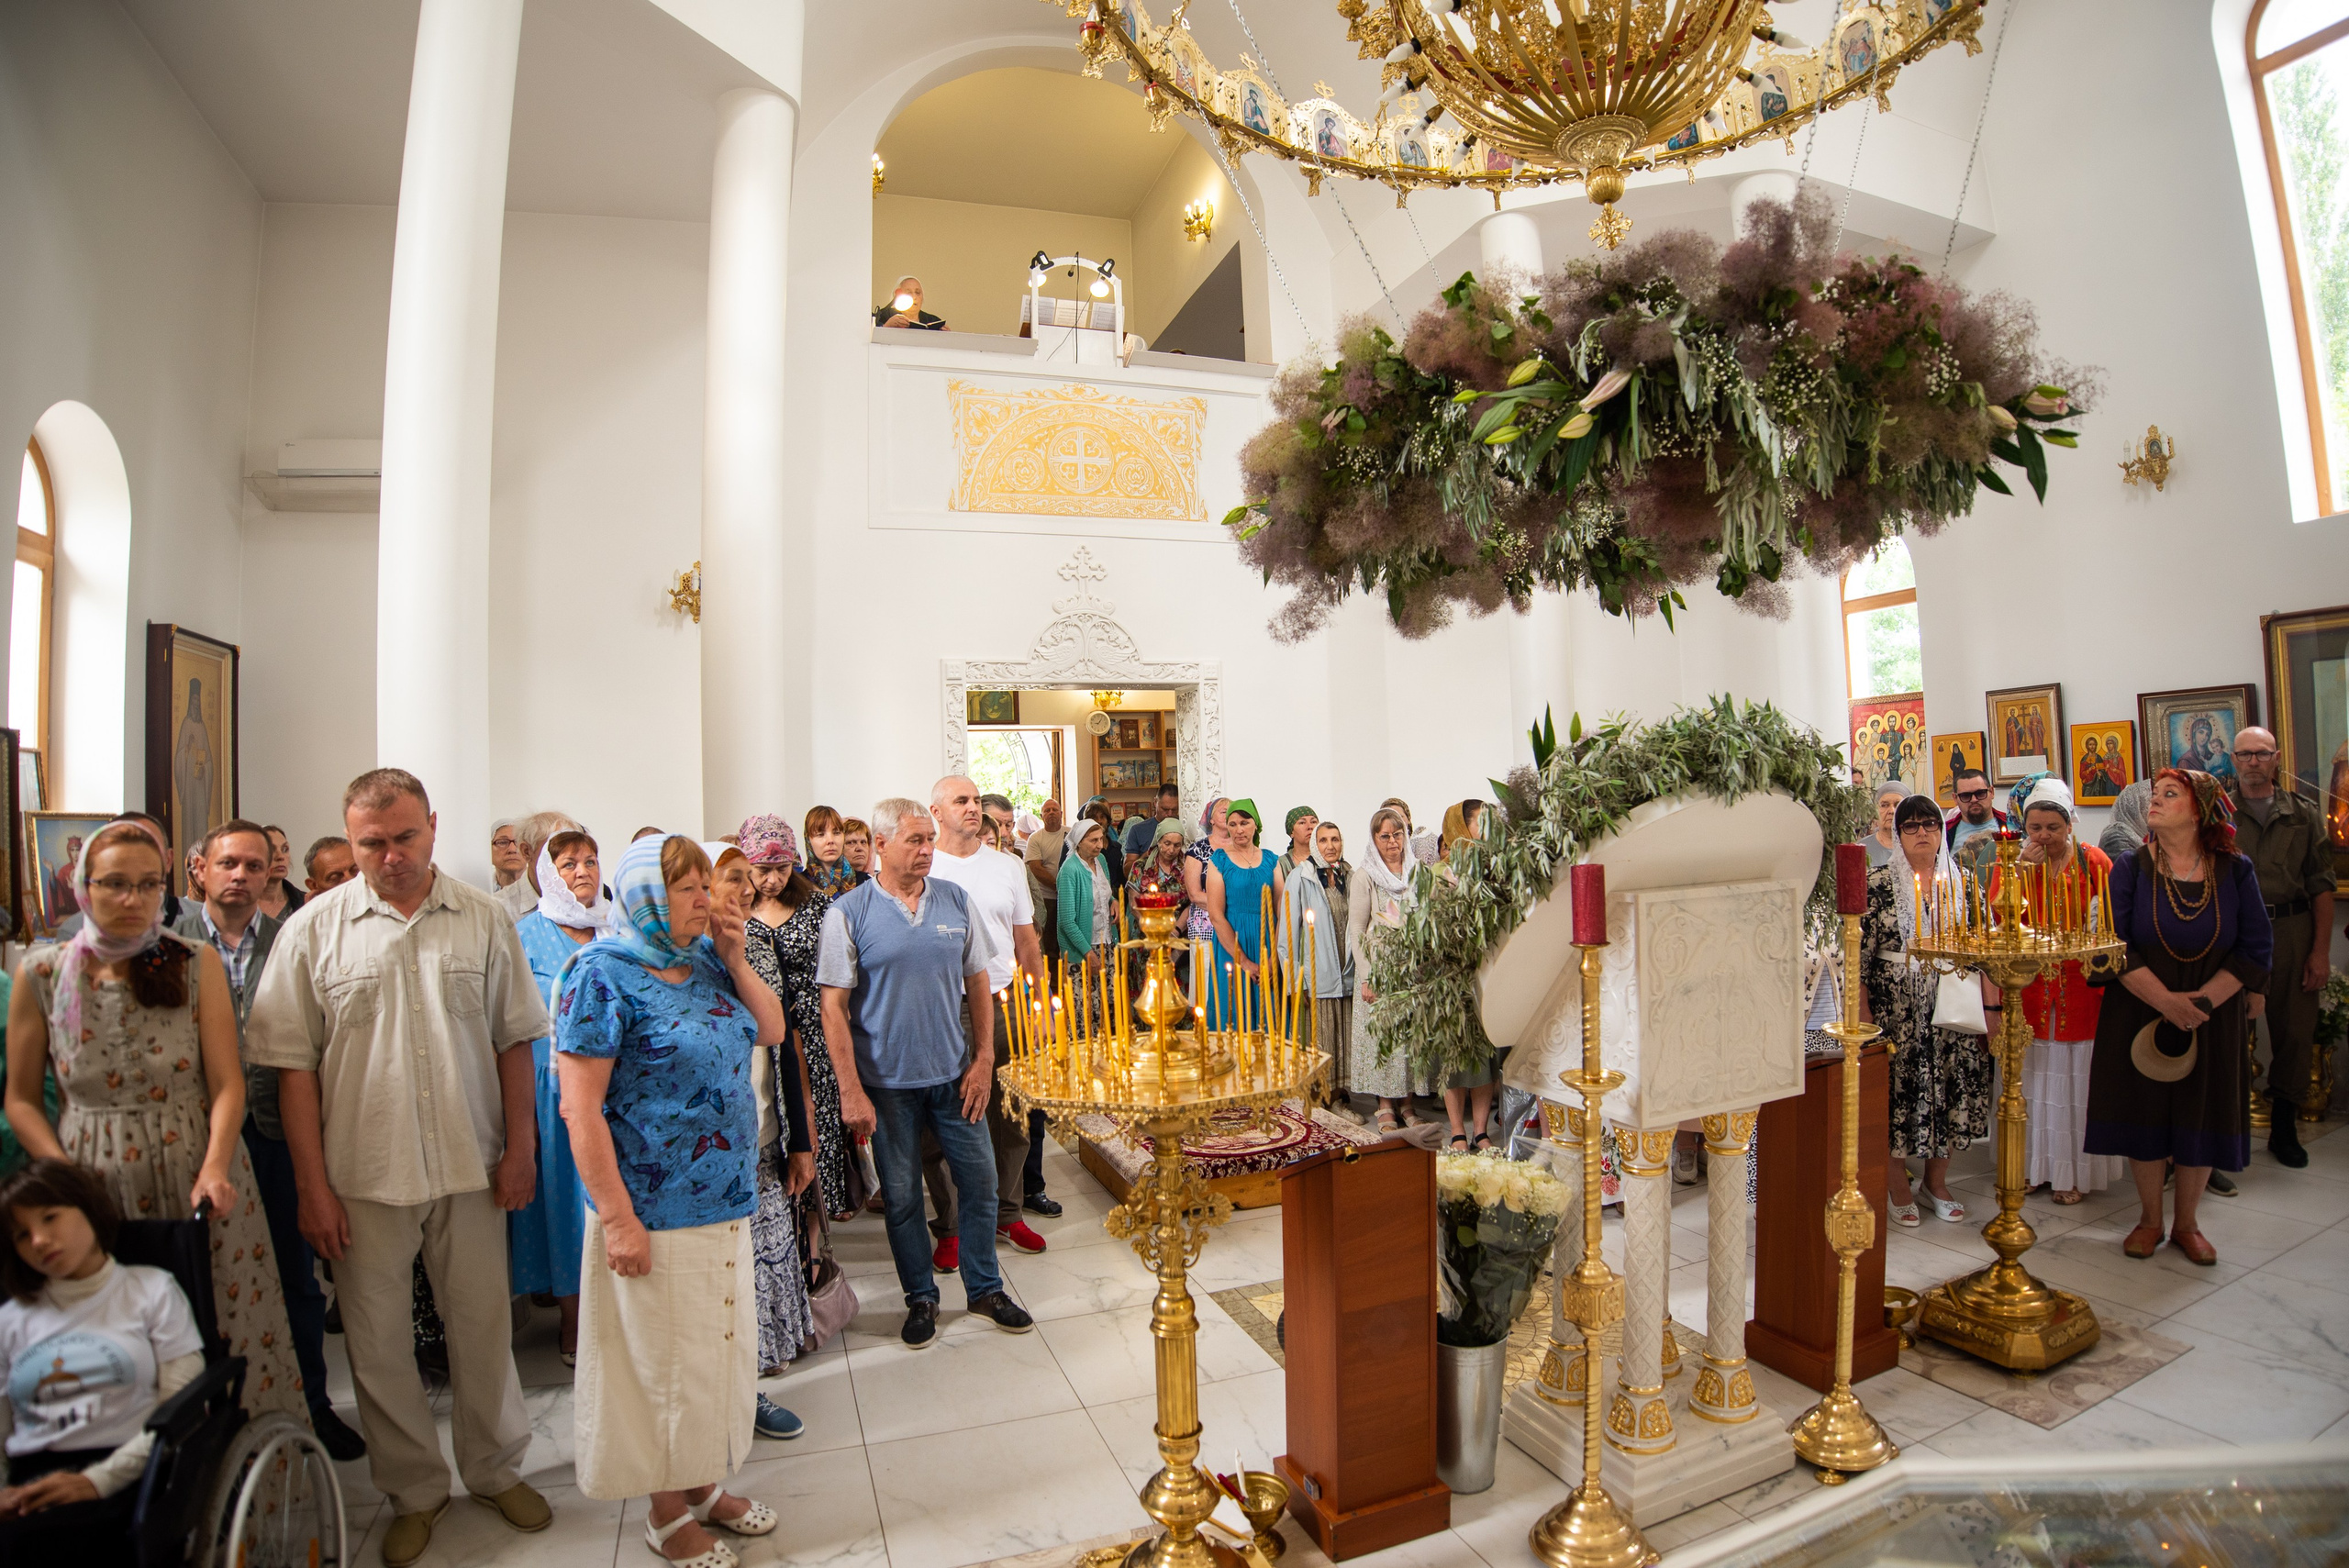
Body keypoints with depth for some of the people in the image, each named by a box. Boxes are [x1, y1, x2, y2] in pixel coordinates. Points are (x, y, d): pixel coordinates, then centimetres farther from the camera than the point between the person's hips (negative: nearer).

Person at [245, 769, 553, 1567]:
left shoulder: (484, 918, -1)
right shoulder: (314, 929, -4)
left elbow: (513, 1042, 3)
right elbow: (293, 1064, -2)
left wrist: (520, 1150, 0)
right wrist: (312, 1186, -5)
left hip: (470, 1168, 1)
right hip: (364, 1173, 0)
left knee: (483, 1325, 13)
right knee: (377, 1342, 12)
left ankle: (496, 1469, 34)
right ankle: (414, 1490, 33)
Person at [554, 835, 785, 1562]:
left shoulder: (705, 958, 5)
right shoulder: (604, 973, -15)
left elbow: (770, 1031, 10)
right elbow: (580, 1107, -17)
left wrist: (735, 958, -3)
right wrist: (617, 1218, -18)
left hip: (727, 1202, 7)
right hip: (656, 1211, -7)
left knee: (720, 1346, 19)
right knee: (663, 1359, 11)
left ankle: (705, 1486, 39)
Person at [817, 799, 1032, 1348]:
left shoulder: (954, 900, 1)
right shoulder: (848, 912, -9)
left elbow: (977, 982, 6)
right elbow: (833, 1005, -9)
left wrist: (983, 1060, 1)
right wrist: (851, 1090, -12)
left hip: (954, 1074, 3)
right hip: (888, 1081, -3)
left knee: (979, 1180, 9)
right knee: (902, 1196, 11)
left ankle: (985, 1288, 29)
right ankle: (920, 1297, 31)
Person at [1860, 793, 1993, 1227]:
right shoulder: (1879, 883, -5)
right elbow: (1859, 951, -6)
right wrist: (1863, 1013, -10)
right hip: (1897, 1009, -3)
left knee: (1950, 1088, 8)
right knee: (1899, 1092, 1)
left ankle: (1937, 1183, 27)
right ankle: (1900, 1188, 18)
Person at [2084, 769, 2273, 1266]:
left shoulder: (2235, 871, -4)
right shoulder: (2131, 868, -7)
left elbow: (2257, 947, -3)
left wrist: (2203, 1001, -15)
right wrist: (2166, 1000, -18)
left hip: (2213, 1015, 1)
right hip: (2142, 1012, -1)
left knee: (2201, 1115, 9)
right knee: (2144, 1111, 5)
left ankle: (2186, 1223, 26)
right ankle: (2150, 1220, 22)